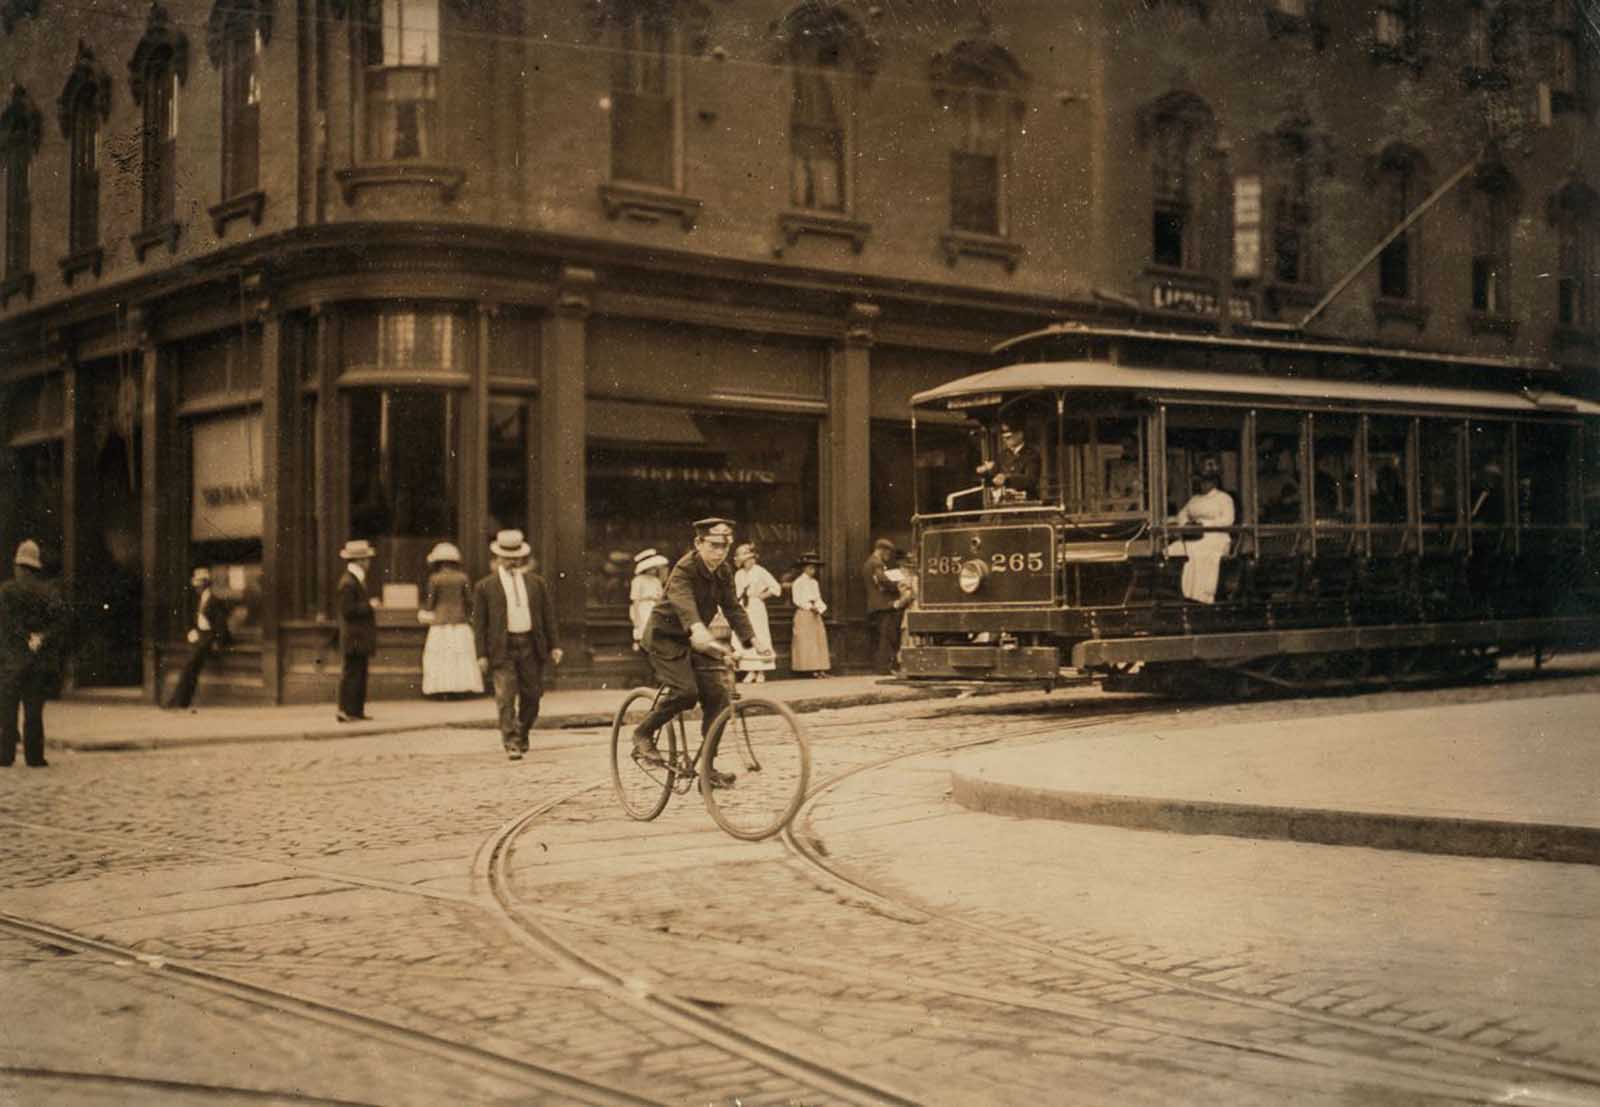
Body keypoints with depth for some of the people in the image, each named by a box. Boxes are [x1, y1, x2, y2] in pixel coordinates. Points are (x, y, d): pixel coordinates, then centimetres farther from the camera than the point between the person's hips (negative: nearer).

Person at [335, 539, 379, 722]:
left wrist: (369, 604, 16)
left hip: (360, 638, 10)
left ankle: (357, 710, 14)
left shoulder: (357, 580, 18)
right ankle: (346, 711, -7)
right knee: (352, 673, -8)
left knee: (359, 673, 11)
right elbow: (347, 609, -21)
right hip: (354, 638, -10)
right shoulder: (348, 582, -15)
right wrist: (368, 605, -16)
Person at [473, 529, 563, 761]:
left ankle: (523, 735, 30)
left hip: (531, 646, 3)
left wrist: (554, 645, 7)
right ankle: (511, 744, -7)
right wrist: (482, 655, -4)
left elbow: (548, 615, 13)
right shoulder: (485, 586, 3)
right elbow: (479, 623, 2)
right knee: (506, 698, -10)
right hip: (502, 648, -3)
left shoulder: (536, 582, 12)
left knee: (531, 696, 9)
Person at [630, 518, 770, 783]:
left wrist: (753, 639, -17)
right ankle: (643, 734, -2)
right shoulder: (684, 570, -24)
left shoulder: (723, 572, -1)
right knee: (686, 691, -26)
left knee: (717, 695, -8)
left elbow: (733, 608, -2)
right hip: (665, 637, -7)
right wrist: (699, 632, -62)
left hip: (695, 640, 7)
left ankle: (707, 767, 0)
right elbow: (684, 603, -42)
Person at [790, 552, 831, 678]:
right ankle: (810, 668, -9)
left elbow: (818, 598, 16)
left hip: (815, 614, 7)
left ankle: (820, 668, 1)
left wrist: (821, 607, -4)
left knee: (819, 638, 1)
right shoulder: (798, 582, -4)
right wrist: (809, 606, -19)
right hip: (804, 614, -7)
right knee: (807, 641, -8)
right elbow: (797, 600, -11)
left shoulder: (814, 583, 17)